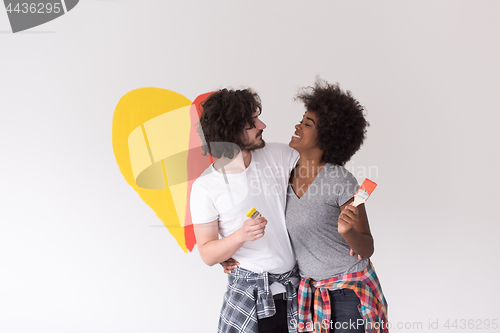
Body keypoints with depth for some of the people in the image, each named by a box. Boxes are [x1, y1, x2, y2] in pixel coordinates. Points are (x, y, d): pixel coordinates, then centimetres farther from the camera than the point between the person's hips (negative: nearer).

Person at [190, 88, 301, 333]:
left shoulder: (279, 155, -3)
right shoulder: (205, 187, -11)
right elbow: (208, 254, -6)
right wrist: (241, 235, -26)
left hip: (298, 284, 3)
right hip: (249, 292, -3)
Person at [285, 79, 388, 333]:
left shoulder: (342, 181, -19)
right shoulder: (287, 176, -3)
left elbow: (366, 249, -13)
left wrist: (347, 231, -34)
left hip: (349, 290, -5)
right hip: (309, 290, 5)